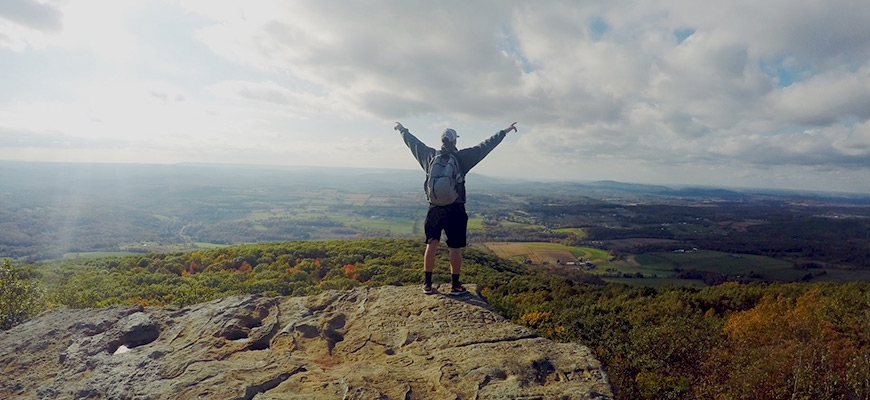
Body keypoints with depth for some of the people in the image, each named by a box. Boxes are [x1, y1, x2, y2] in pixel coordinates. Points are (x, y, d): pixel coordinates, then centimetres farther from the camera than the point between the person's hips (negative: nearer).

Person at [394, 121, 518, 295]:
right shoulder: (461, 157, -8)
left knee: (431, 244, 10)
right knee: (455, 247, 5)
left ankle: (427, 284, 15)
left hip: (434, 208, 4)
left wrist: (402, 130, 34)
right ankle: (455, 285, 14)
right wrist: (504, 132, 5)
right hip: (455, 210, -3)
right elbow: (485, 145, -4)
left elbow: (413, 142, 16)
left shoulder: (430, 156, 1)